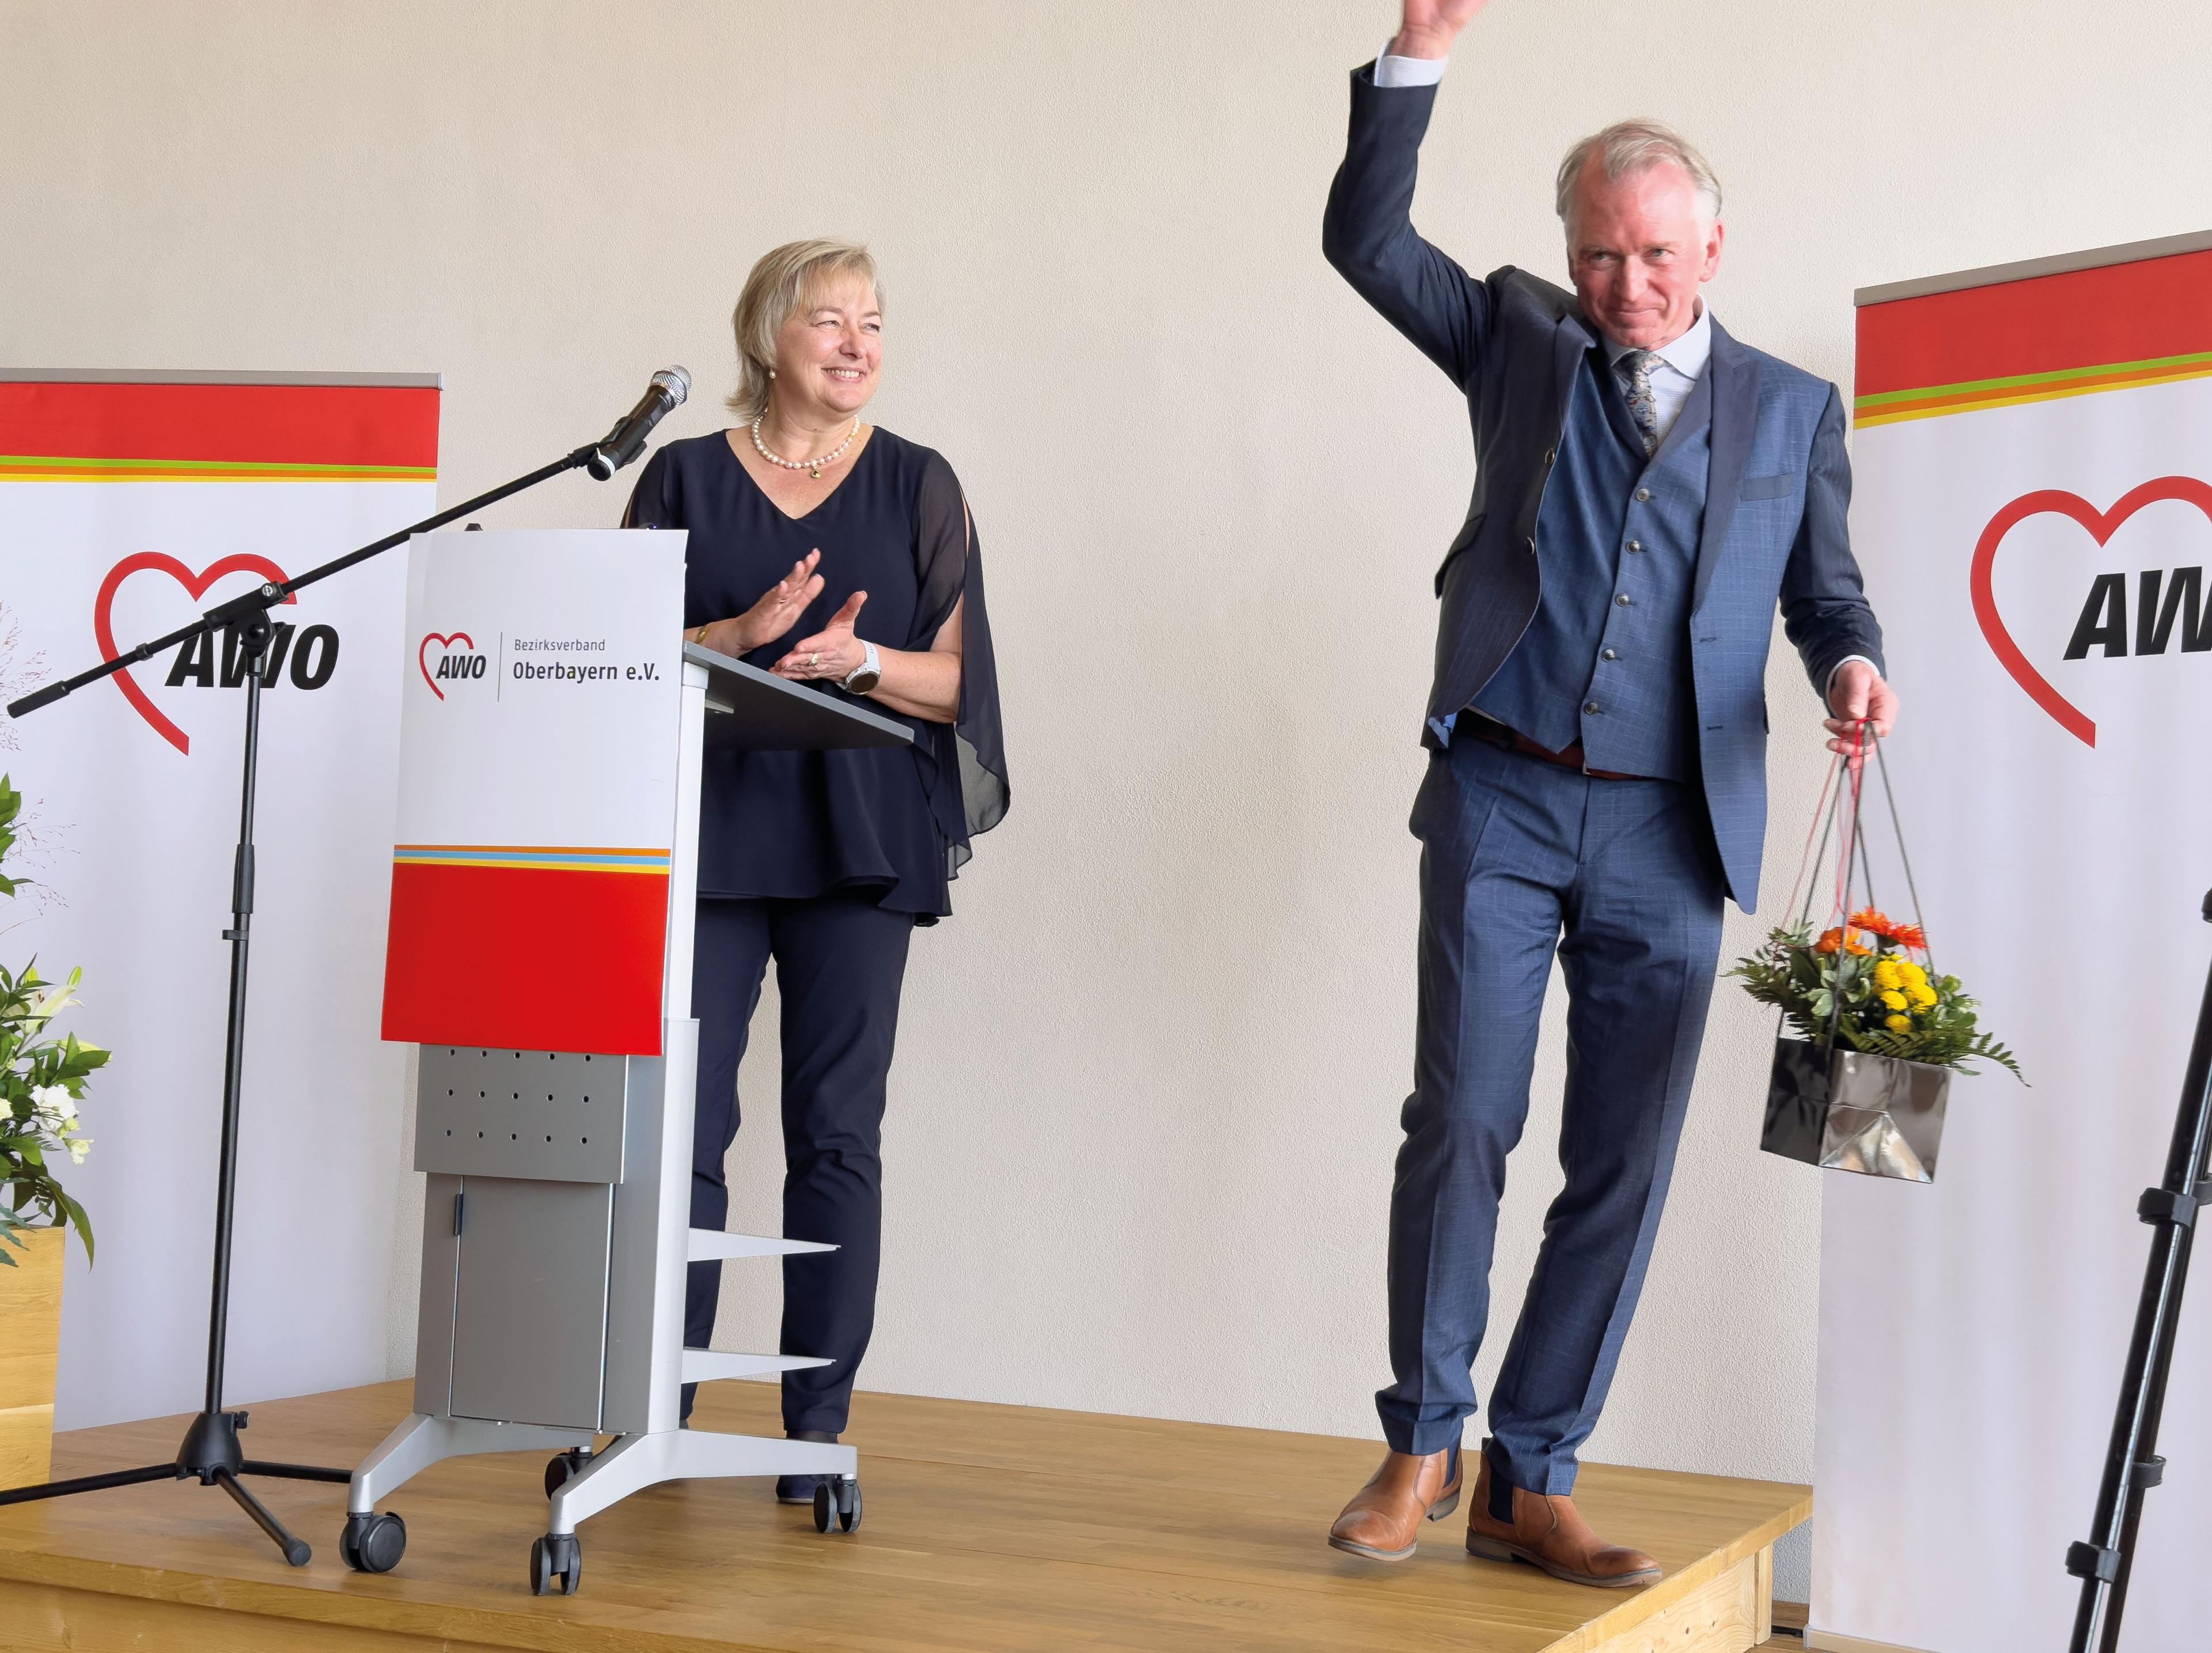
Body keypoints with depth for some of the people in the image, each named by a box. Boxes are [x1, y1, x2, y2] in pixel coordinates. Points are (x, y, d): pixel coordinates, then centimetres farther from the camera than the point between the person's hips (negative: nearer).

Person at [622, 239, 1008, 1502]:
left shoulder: (919, 485, 8)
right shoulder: (688, 476, 9)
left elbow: (954, 678, 4)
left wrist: (860, 658, -15)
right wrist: (748, 631, -12)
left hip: (860, 844, 0)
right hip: (709, 830, 0)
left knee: (838, 1133, 0)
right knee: (683, 1125, -3)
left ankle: (819, 1420, 5)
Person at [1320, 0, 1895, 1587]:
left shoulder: (1791, 409, 14)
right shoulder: (1524, 339, 13)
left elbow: (1825, 587, 15)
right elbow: (1367, 236, 6)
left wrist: (1851, 663, -8)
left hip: (1670, 833, 1)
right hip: (1504, 801, -1)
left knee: (1624, 1165, 1)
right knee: (1462, 1122, -5)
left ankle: (1533, 1483, 10)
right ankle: (1424, 1448, 9)